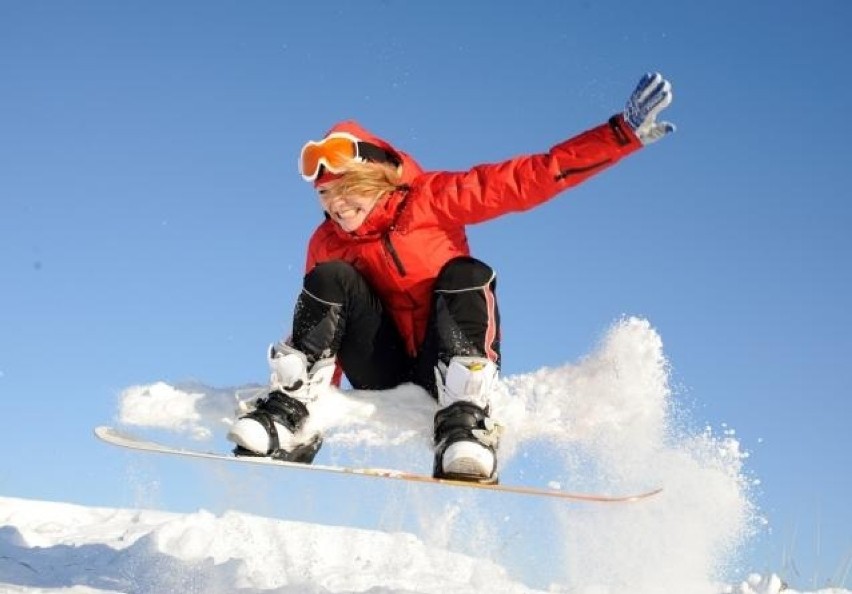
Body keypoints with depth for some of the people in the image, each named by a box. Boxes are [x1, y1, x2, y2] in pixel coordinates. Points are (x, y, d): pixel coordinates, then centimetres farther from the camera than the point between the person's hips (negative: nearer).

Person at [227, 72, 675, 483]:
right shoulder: (327, 244, 4)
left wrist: (623, 134, -17)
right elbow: (322, 325, 11)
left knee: (464, 275, -29)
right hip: (385, 372, 2)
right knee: (331, 279, -18)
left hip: (453, 363, -2)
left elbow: (530, 179, -10)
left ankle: (465, 429, -41)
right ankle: (289, 420, -27)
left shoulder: (430, 198, -5)